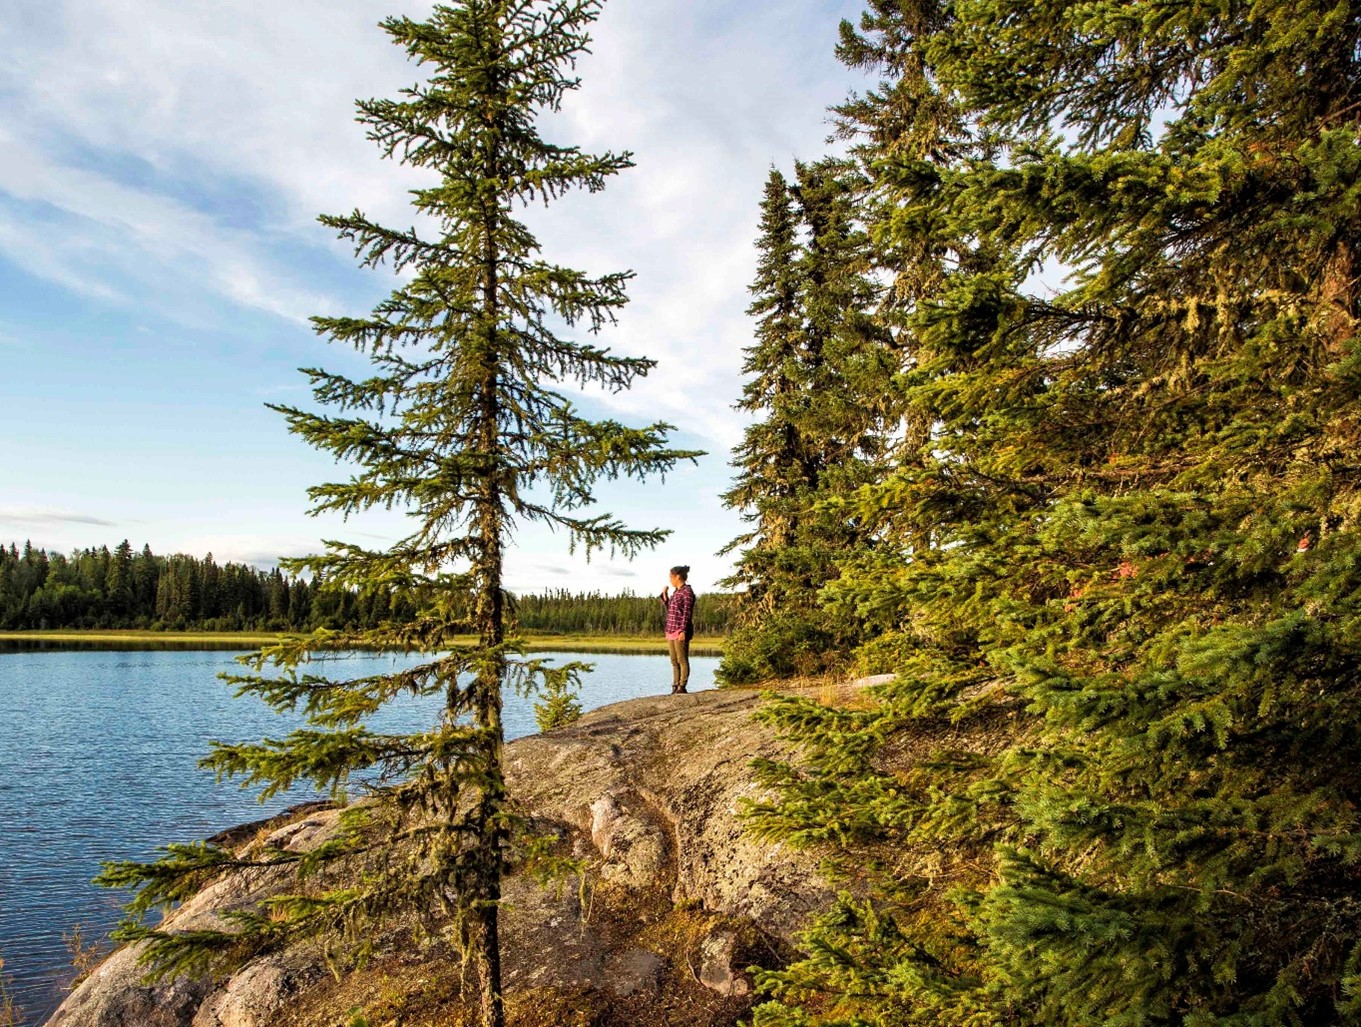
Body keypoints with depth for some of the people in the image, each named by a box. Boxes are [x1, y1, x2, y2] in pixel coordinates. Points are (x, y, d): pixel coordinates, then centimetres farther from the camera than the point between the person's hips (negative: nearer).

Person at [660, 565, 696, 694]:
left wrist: (683, 630, -21)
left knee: (682, 660, -6)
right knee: (674, 661, 8)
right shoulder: (676, 592, 17)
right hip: (671, 630, 9)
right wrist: (665, 596, 16)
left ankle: (682, 687, -6)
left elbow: (687, 613, -14)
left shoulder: (687, 592, -8)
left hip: (681, 631, -9)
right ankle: (675, 687, 11)